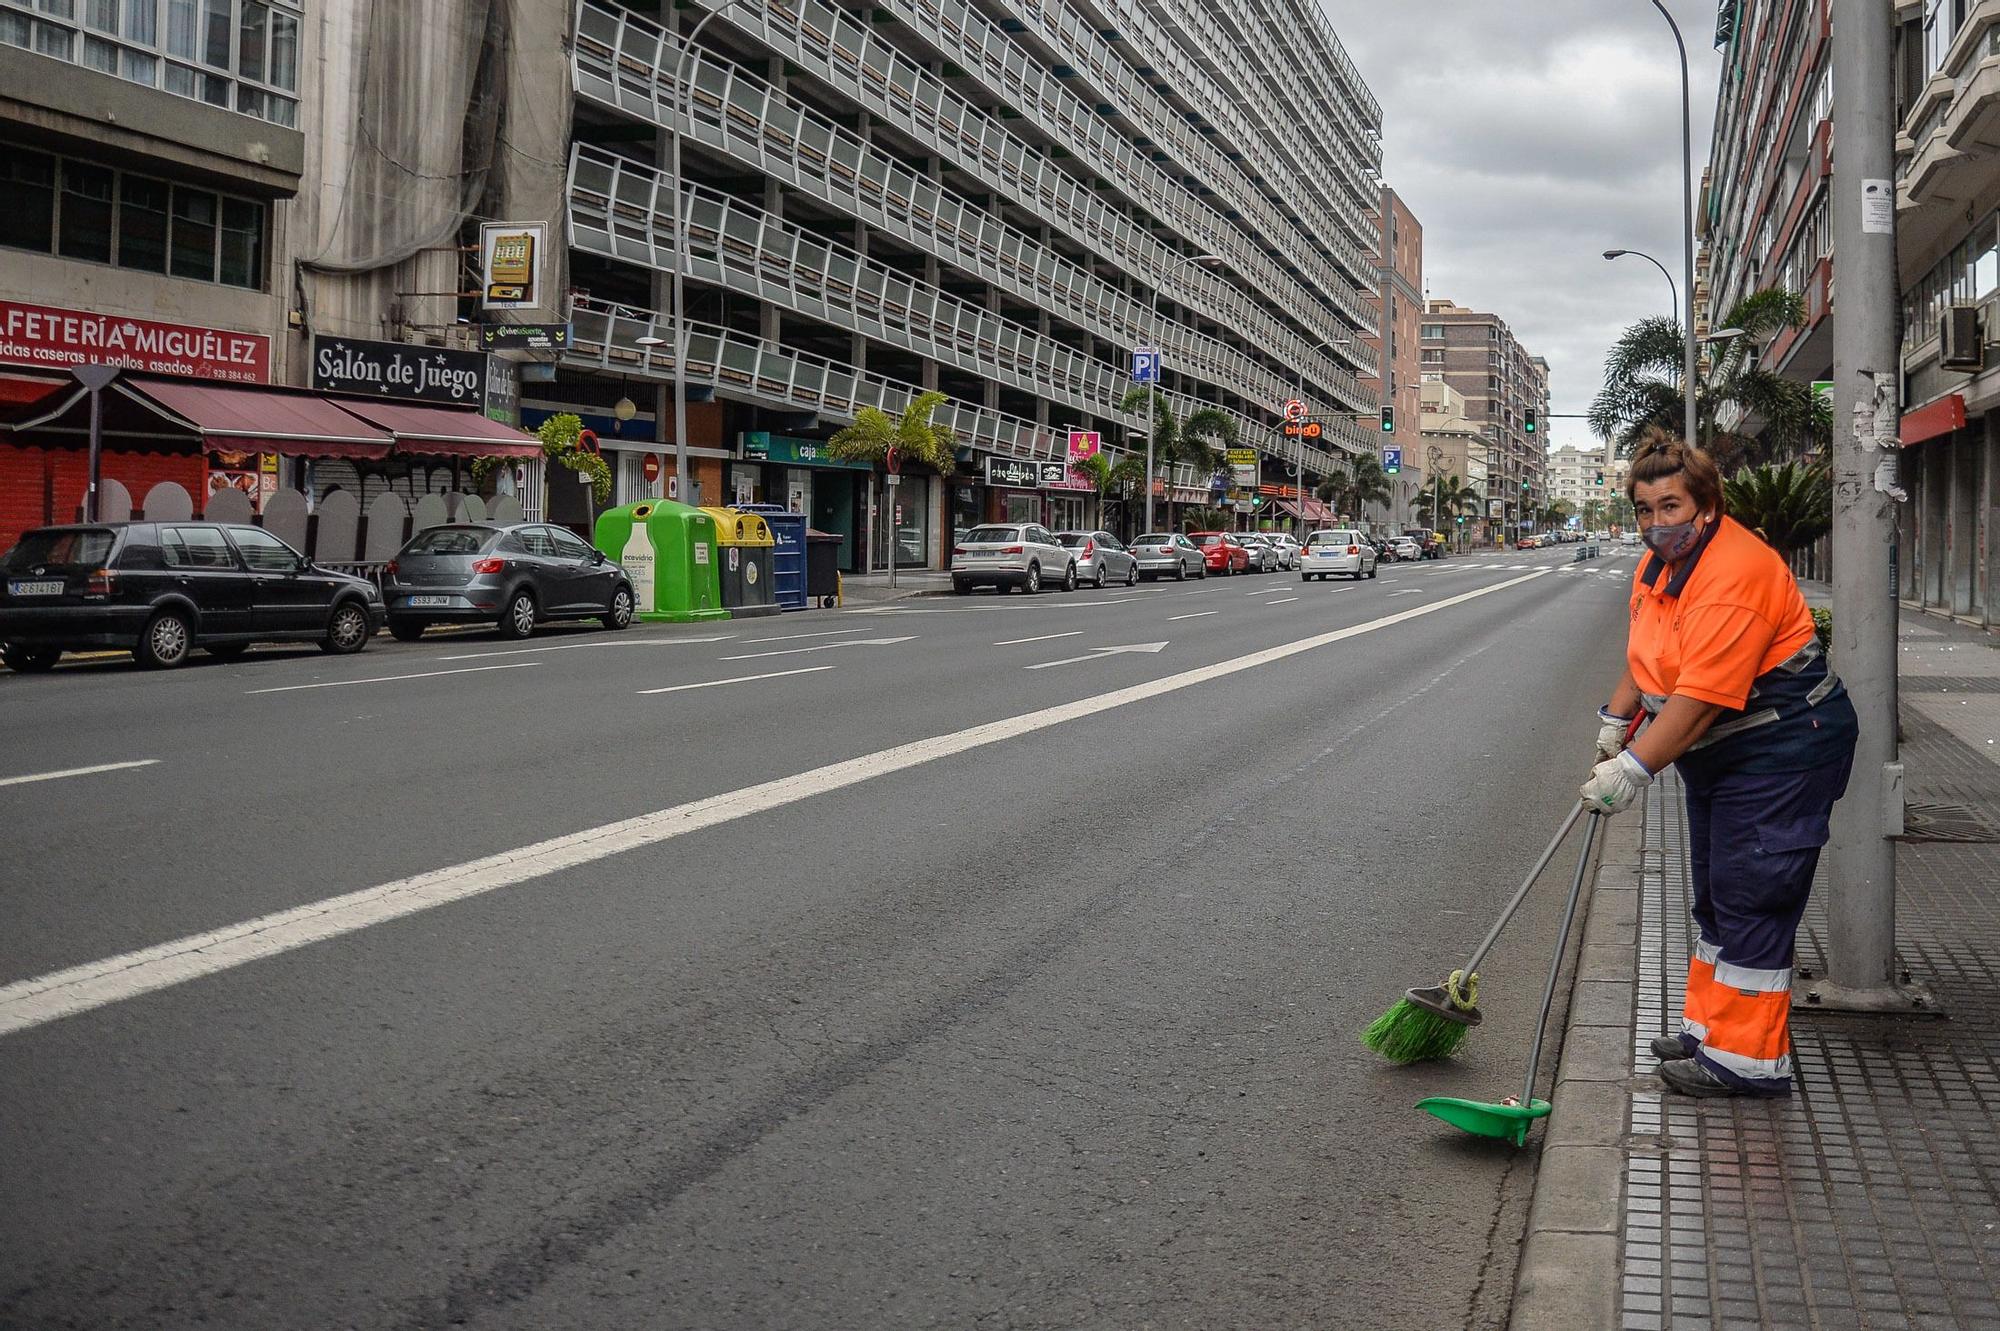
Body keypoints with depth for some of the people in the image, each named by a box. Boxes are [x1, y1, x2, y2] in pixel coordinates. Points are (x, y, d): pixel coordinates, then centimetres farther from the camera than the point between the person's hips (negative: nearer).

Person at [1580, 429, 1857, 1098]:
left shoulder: (1734, 576, -27)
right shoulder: (1661, 563, 5)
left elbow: (1699, 700, -31)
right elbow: (1647, 658, 20)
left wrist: (1634, 769, -30)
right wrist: (1615, 721, 15)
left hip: (1783, 747, -10)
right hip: (1721, 755, 10)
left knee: (1752, 898, -7)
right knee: (1717, 897, 17)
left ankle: (1749, 1058, 0)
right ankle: (1711, 1028, 29)